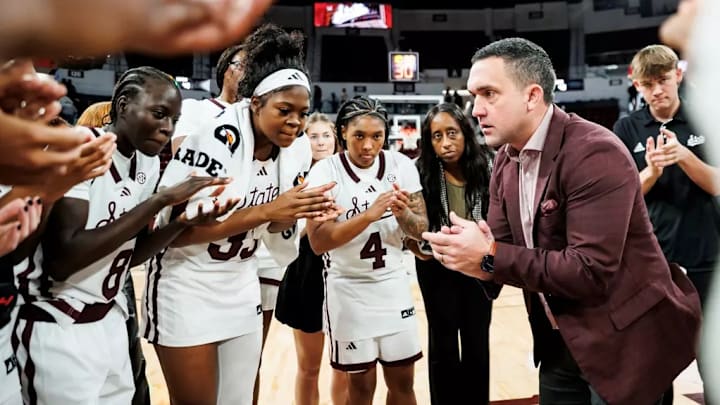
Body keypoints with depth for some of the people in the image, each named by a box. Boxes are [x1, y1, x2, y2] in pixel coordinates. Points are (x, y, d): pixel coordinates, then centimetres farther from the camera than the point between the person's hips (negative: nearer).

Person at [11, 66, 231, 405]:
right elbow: (62, 259, -27)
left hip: (109, 319, 7)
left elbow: (128, 254, 9)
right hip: (56, 326, -7)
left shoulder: (148, 163, 4)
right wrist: (161, 200, -26)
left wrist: (184, 221, -8)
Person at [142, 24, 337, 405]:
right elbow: (178, 230, -25)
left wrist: (296, 211, -17)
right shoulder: (215, 138, -23)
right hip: (187, 287, -6)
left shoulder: (297, 149, -3)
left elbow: (275, 227, 7)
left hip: (242, 287, 6)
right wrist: (267, 210, -29)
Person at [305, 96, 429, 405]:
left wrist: (403, 213, -23)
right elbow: (317, 242, -21)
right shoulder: (325, 172, -13)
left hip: (393, 284, 3)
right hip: (348, 287, -3)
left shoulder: (401, 165, -5)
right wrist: (369, 215, -31)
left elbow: (421, 230, -2)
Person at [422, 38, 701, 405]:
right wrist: (469, 251, -21)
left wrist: (490, 259, -30)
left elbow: (591, 271, -29)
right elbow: (499, 246, 3)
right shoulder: (504, 162, 4)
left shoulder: (595, 153, -23)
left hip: (622, 343, -7)